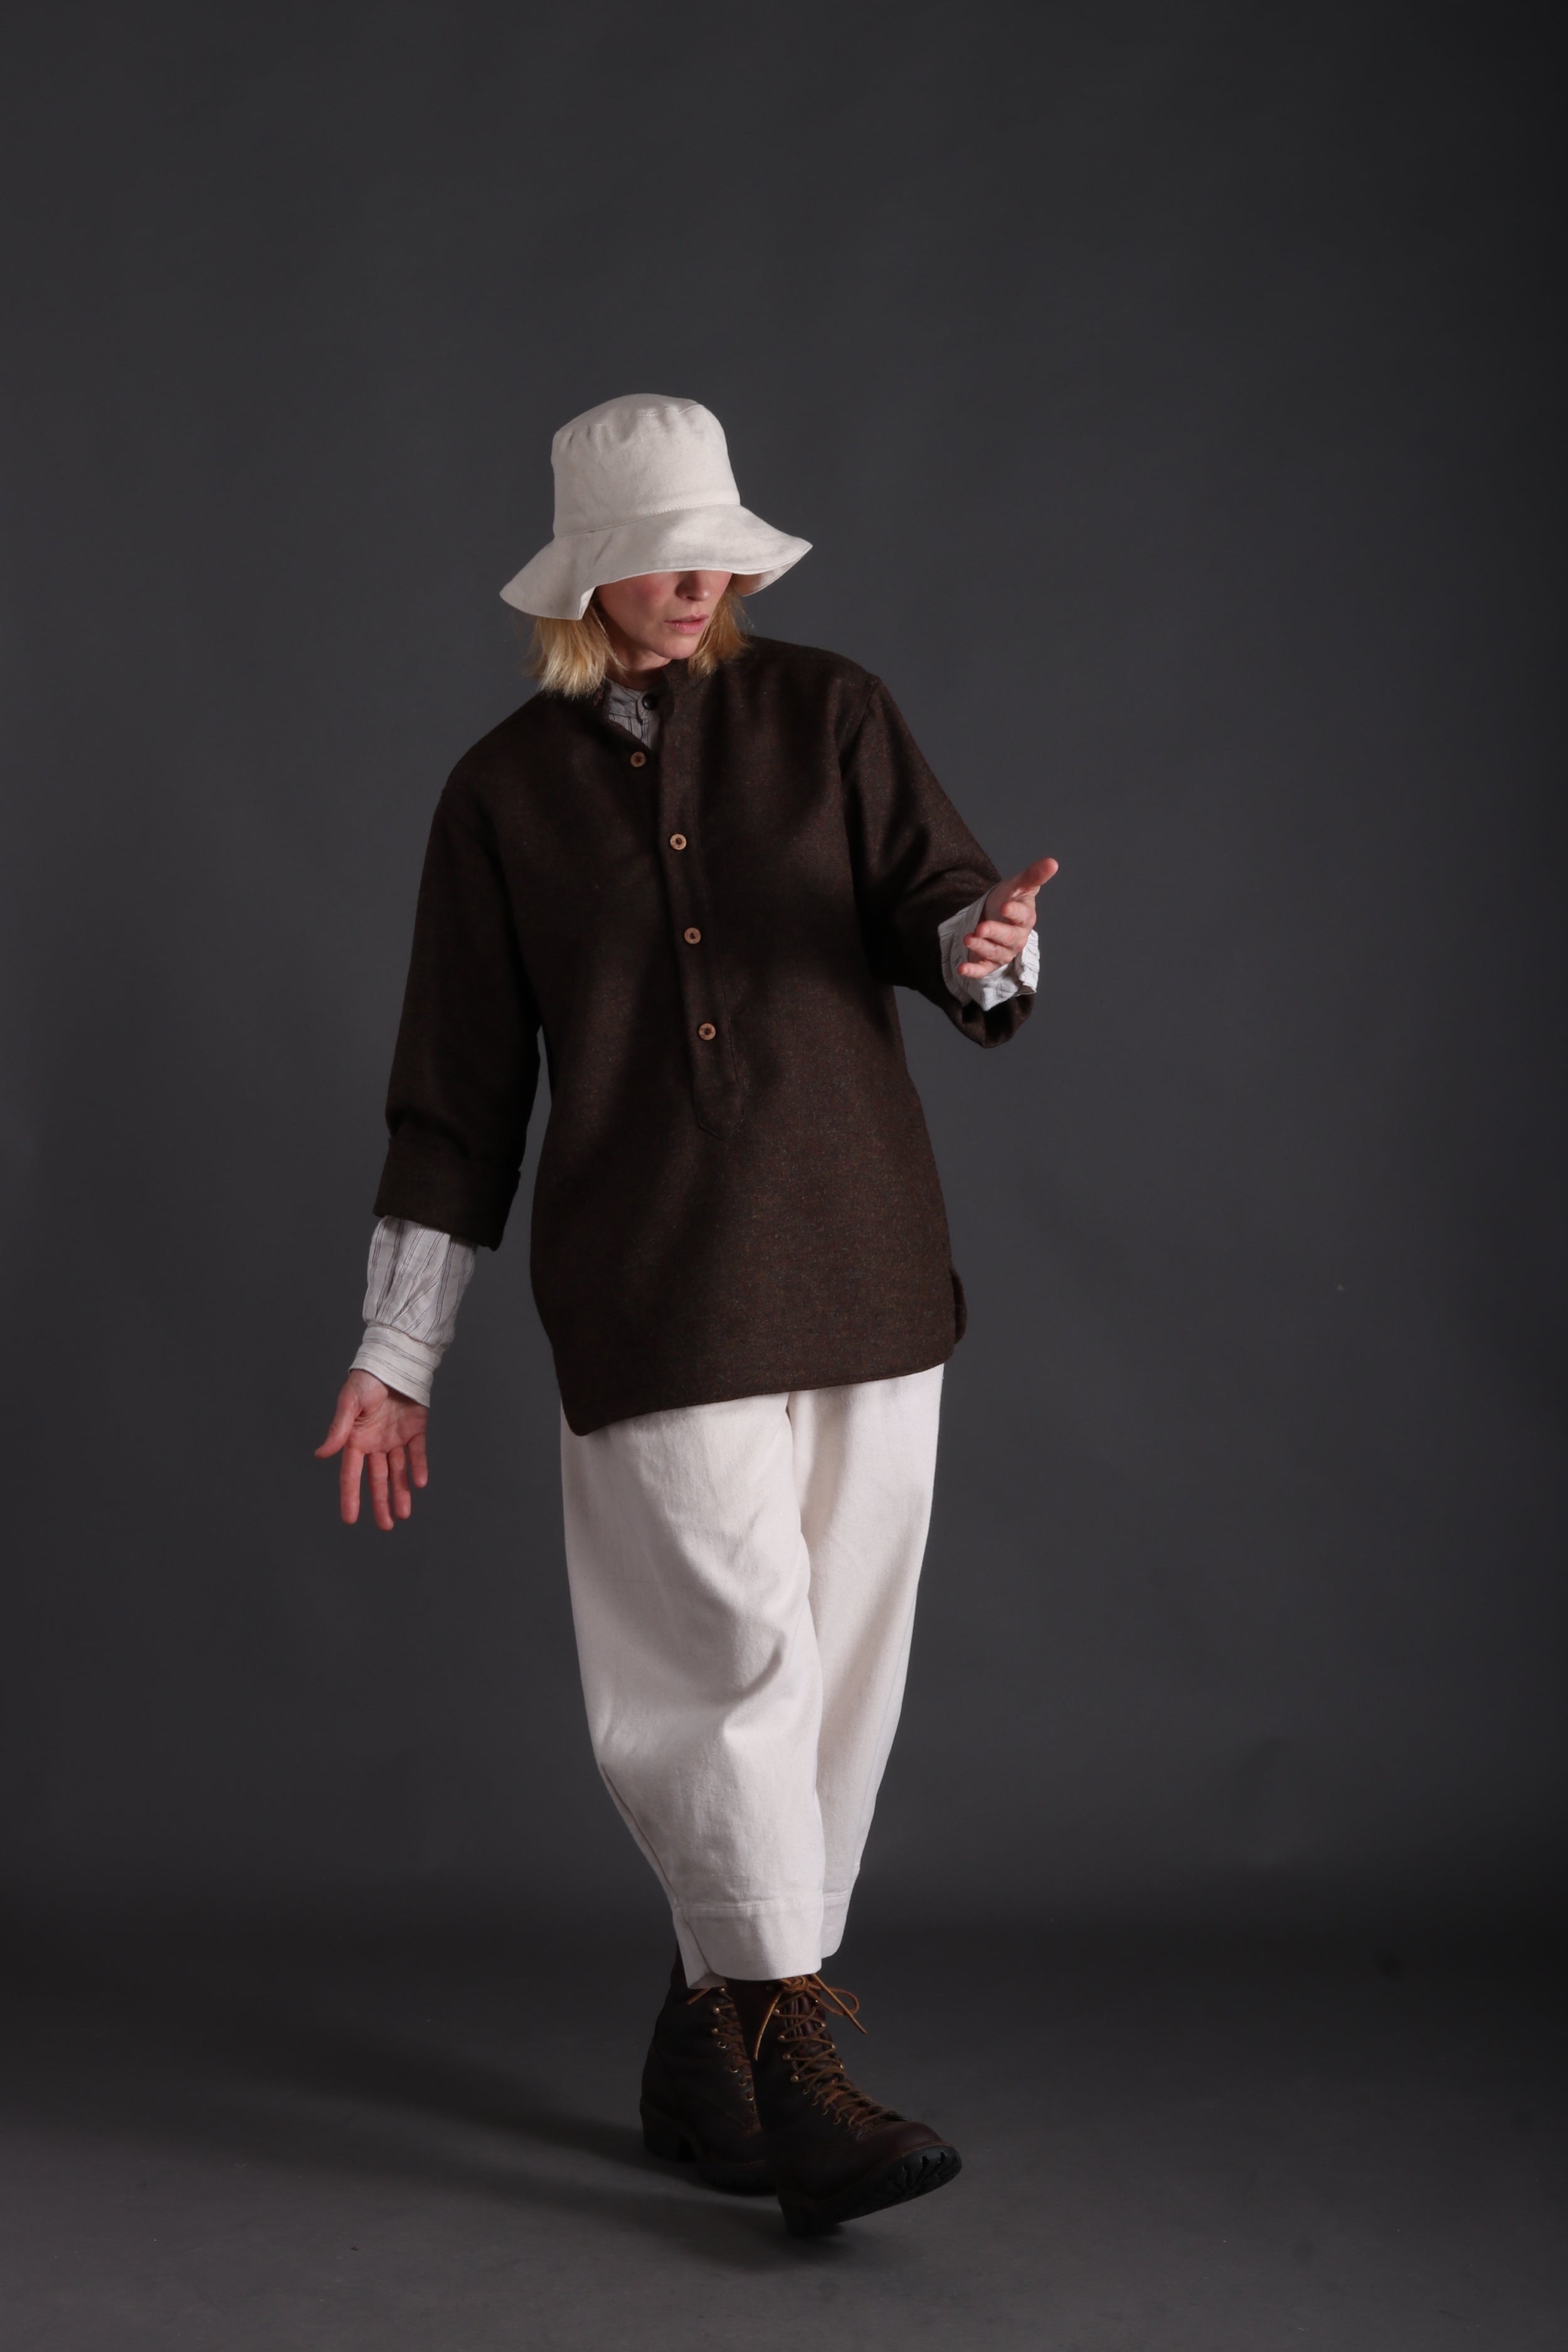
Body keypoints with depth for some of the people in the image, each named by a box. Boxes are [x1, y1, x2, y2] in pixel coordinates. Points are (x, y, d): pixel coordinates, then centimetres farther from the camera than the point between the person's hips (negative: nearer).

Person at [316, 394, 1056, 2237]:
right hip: (651, 1299, -2)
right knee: (740, 1645, -14)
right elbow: (455, 1098, 9)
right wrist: (395, 1358, 7)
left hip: (862, 1280, 2)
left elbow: (940, 910, 0)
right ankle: (798, 2075, -8)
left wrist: (986, 940, -26)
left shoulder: (828, 717, 9)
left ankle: (707, 2050, 21)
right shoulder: (504, 794, 7)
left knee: (835, 1670, 5)